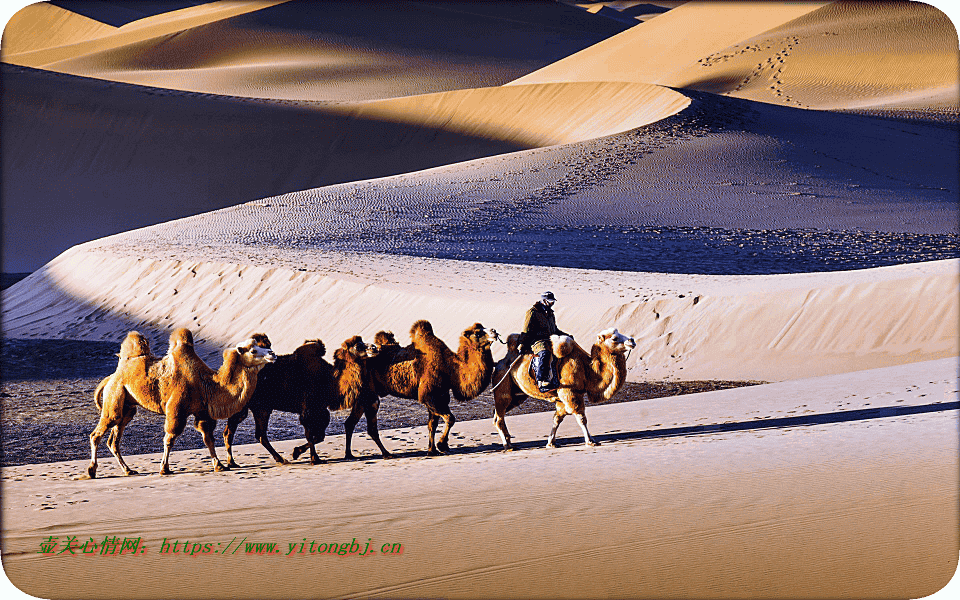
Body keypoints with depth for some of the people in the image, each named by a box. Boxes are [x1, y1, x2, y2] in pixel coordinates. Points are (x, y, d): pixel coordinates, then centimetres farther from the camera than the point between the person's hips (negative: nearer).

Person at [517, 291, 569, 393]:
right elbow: (526, 331, -4)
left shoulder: (550, 313, 26)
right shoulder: (532, 312, 0)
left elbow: (555, 330, 37)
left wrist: (566, 335, 26)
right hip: (536, 340, -9)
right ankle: (541, 383, -44)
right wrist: (522, 345, -9)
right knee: (544, 353, -37)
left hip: (550, 339, 9)